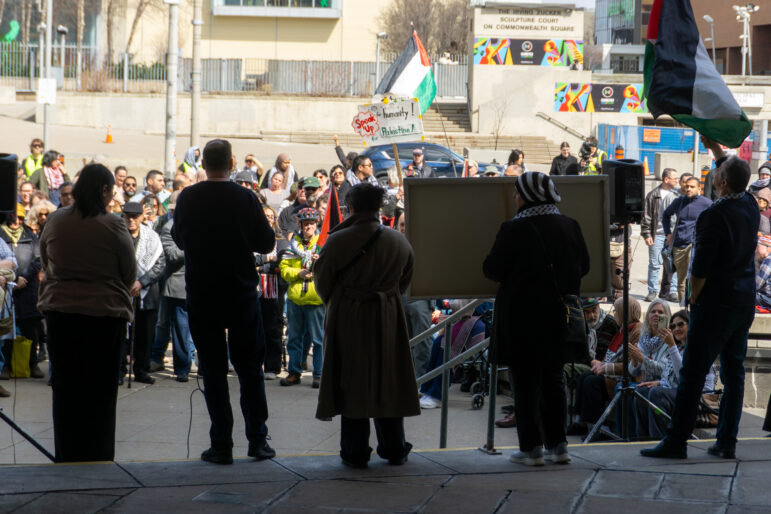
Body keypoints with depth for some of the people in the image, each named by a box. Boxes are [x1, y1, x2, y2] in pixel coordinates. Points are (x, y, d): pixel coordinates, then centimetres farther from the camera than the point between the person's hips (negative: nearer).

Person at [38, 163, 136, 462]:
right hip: (105, 312, -3)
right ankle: (98, 456, 10)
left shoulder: (55, 222, -2)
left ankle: (66, 456, 16)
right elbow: (130, 273, -2)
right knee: (101, 389, 6)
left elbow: (46, 264, 10)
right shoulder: (113, 227, -13)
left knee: (65, 385, 11)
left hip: (60, 310, 3)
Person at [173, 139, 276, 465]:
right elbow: (266, 243, -3)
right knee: (249, 366, 11)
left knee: (212, 368, 5)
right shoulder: (245, 198, -10)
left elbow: (179, 240, 9)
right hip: (241, 291, -1)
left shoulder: (187, 199, -5)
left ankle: (221, 445, 2)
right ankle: (257, 439, 10)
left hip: (201, 294, 1)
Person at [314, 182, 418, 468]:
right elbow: (404, 282, 9)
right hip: (388, 320, 3)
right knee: (387, 381, 13)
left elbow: (322, 280, -2)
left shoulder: (337, 242, -13)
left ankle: (356, 452, 6)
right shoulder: (399, 242, -2)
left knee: (352, 383, 5)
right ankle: (394, 449, 18)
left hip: (347, 319, -3)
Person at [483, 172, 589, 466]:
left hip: (522, 317, -5)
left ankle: (531, 448, 3)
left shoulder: (513, 230, -15)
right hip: (559, 317, 5)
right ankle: (557, 445, 15)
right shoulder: (570, 226, 1)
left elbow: (493, 270, -10)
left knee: (525, 382, 2)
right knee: (553, 378, 14)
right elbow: (583, 267, 11)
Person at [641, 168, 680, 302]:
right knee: (655, 264, -1)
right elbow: (646, 216, 2)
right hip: (657, 234, -2)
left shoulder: (677, 195, 9)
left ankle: (670, 291, 11)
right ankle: (652, 292, 8)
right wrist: (647, 234, -4)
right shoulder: (653, 195, 1)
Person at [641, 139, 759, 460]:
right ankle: (727, 443, 11)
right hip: (744, 304, 7)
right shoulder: (750, 206, 4)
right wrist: (714, 147, 33)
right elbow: (735, 174, 26)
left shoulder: (713, 216, -18)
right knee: (733, 373, 10)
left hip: (715, 305, -7)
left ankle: (676, 442, -3)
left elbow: (700, 267, -18)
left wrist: (693, 298, -4)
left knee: (693, 374, -4)